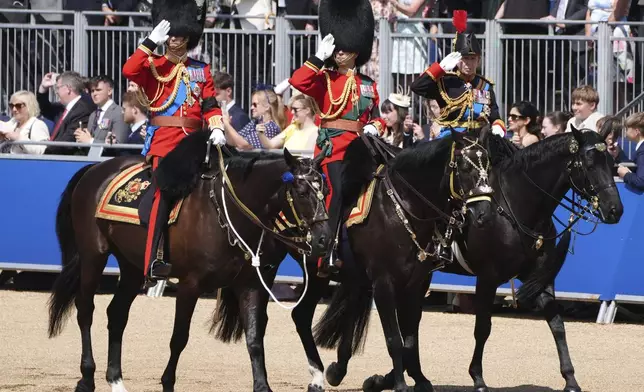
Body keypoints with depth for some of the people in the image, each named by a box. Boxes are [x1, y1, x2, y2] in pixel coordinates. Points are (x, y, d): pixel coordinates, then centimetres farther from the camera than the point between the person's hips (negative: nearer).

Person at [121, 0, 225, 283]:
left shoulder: (201, 71, 16)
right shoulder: (153, 66, 7)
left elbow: (211, 106, 11)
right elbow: (129, 70, -14)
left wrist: (217, 129, -7)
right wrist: (151, 42, -16)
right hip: (164, 140, -4)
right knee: (164, 192, -18)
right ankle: (154, 262, -24)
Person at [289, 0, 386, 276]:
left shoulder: (368, 85, 18)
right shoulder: (324, 80, 6)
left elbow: (376, 117, 25)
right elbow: (298, 81, -13)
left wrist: (374, 128, 2)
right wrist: (320, 57, -11)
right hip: (333, 146, -5)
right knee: (339, 190, -25)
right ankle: (328, 255, -27)